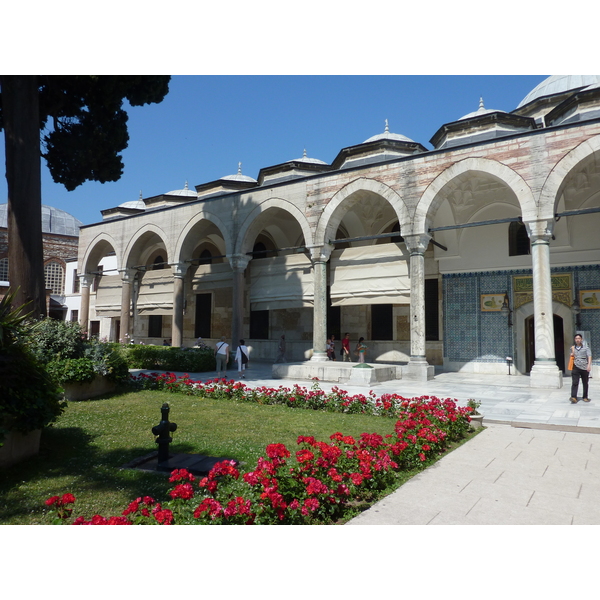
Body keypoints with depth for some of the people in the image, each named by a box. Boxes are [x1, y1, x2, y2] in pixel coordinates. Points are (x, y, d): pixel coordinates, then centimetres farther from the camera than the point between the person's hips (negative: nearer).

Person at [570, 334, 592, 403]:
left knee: (585, 383, 8)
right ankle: (573, 397, -18)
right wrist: (572, 351, 3)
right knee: (574, 383, -11)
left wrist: (589, 365, -18)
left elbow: (589, 357, -3)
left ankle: (585, 397, 21)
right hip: (576, 367, 0)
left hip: (584, 368, 0)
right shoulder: (573, 348, 15)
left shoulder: (586, 348, 8)